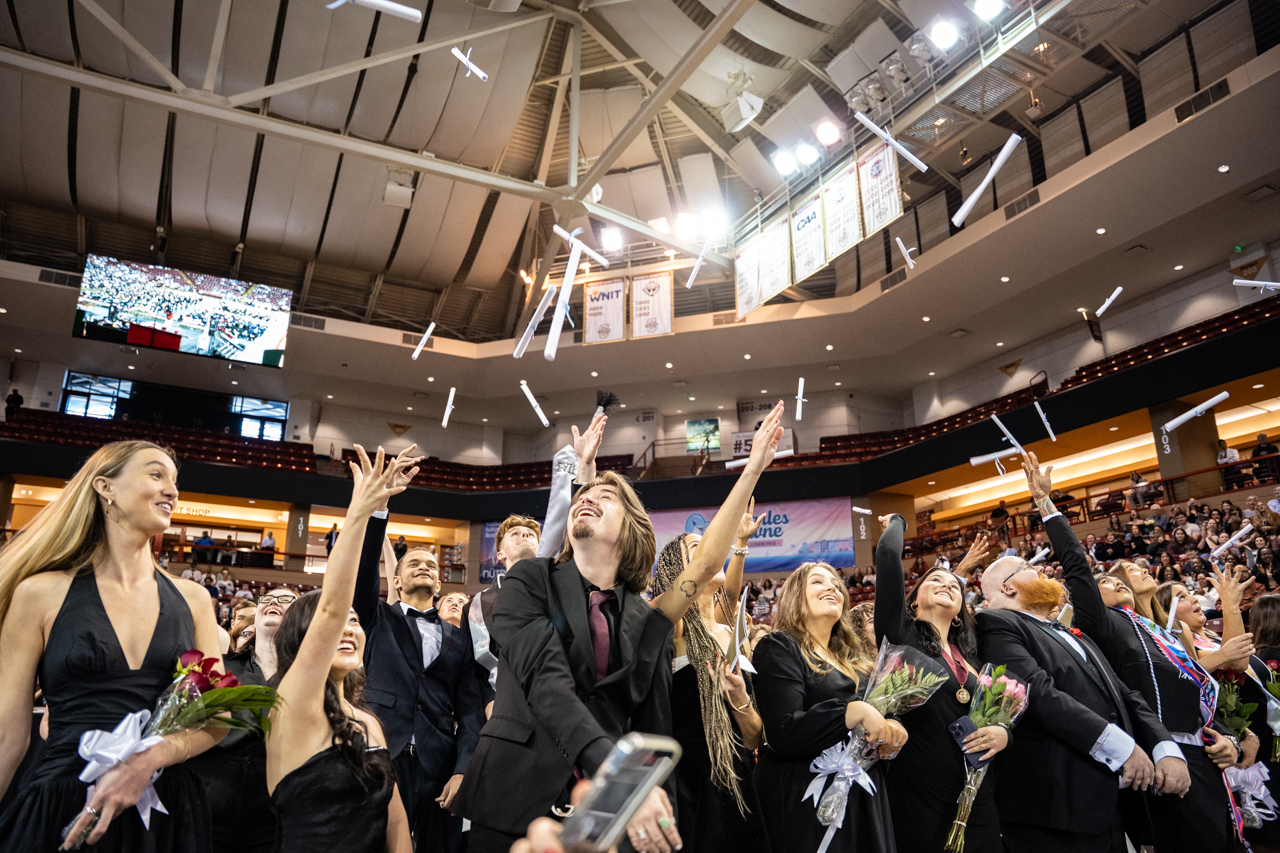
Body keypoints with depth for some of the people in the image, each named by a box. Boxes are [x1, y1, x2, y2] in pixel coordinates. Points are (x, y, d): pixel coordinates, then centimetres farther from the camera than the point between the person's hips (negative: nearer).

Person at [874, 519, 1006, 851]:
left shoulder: (970, 655, 13)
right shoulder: (901, 636, -3)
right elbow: (888, 553, -13)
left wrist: (1004, 732, -3)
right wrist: (896, 521, 7)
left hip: (980, 801, 5)